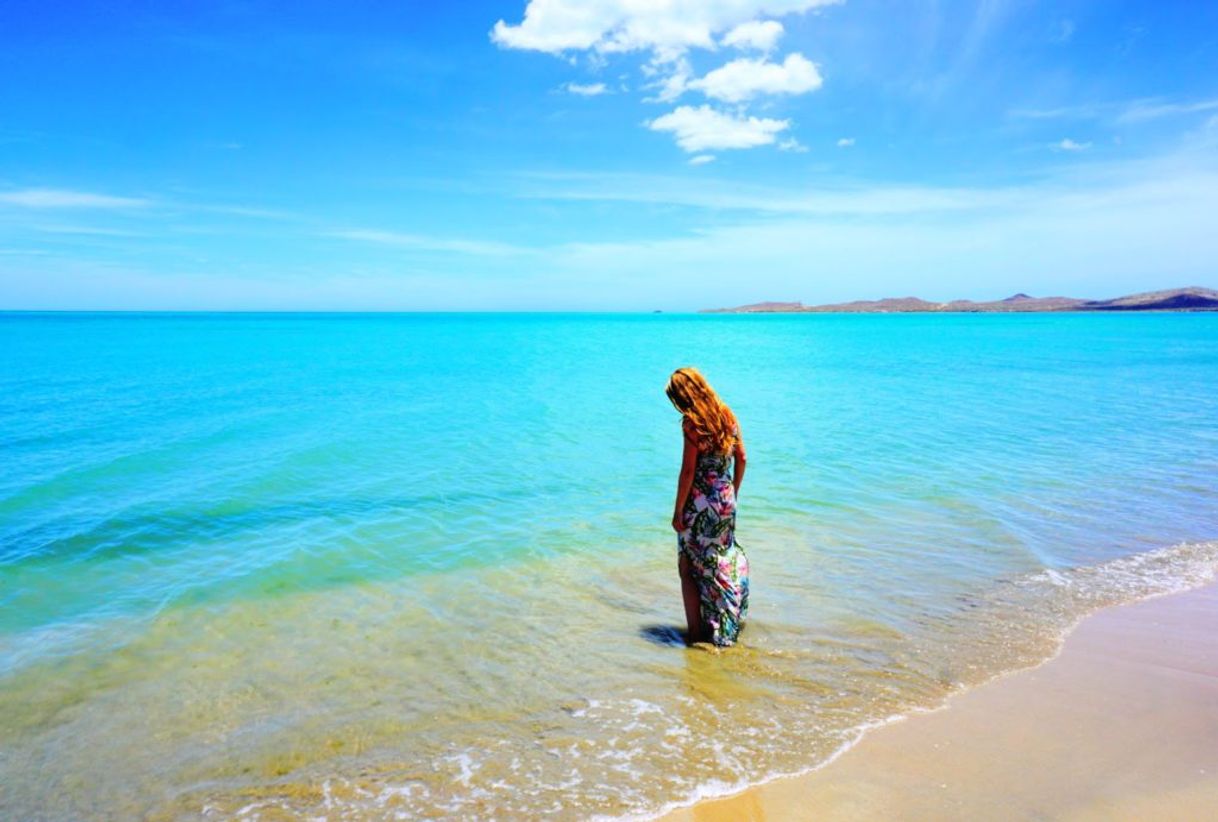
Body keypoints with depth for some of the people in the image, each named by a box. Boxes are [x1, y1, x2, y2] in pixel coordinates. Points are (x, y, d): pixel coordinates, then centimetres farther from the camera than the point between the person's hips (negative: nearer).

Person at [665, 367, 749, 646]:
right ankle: (728, 625, 33)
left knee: (689, 569, 8)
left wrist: (677, 511, -10)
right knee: (723, 563, 22)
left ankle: (697, 633, 13)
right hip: (725, 500, 7)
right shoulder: (727, 414, 3)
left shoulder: (692, 422, -16)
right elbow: (741, 458, 9)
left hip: (699, 504, -7)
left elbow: (688, 471, -17)